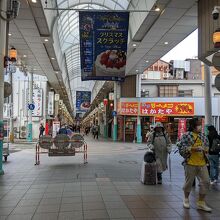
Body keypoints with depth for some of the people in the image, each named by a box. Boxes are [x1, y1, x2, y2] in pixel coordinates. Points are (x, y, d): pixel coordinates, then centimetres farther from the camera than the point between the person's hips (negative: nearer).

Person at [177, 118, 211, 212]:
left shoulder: (203, 136, 9)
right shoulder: (186, 136, -9)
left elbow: (207, 146, 23)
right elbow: (181, 148, -14)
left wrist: (205, 150, 0)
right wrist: (193, 149, -22)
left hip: (202, 163, 5)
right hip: (190, 163, -5)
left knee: (205, 182, 2)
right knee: (189, 182, 7)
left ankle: (201, 203, 17)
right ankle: (186, 199, 32)